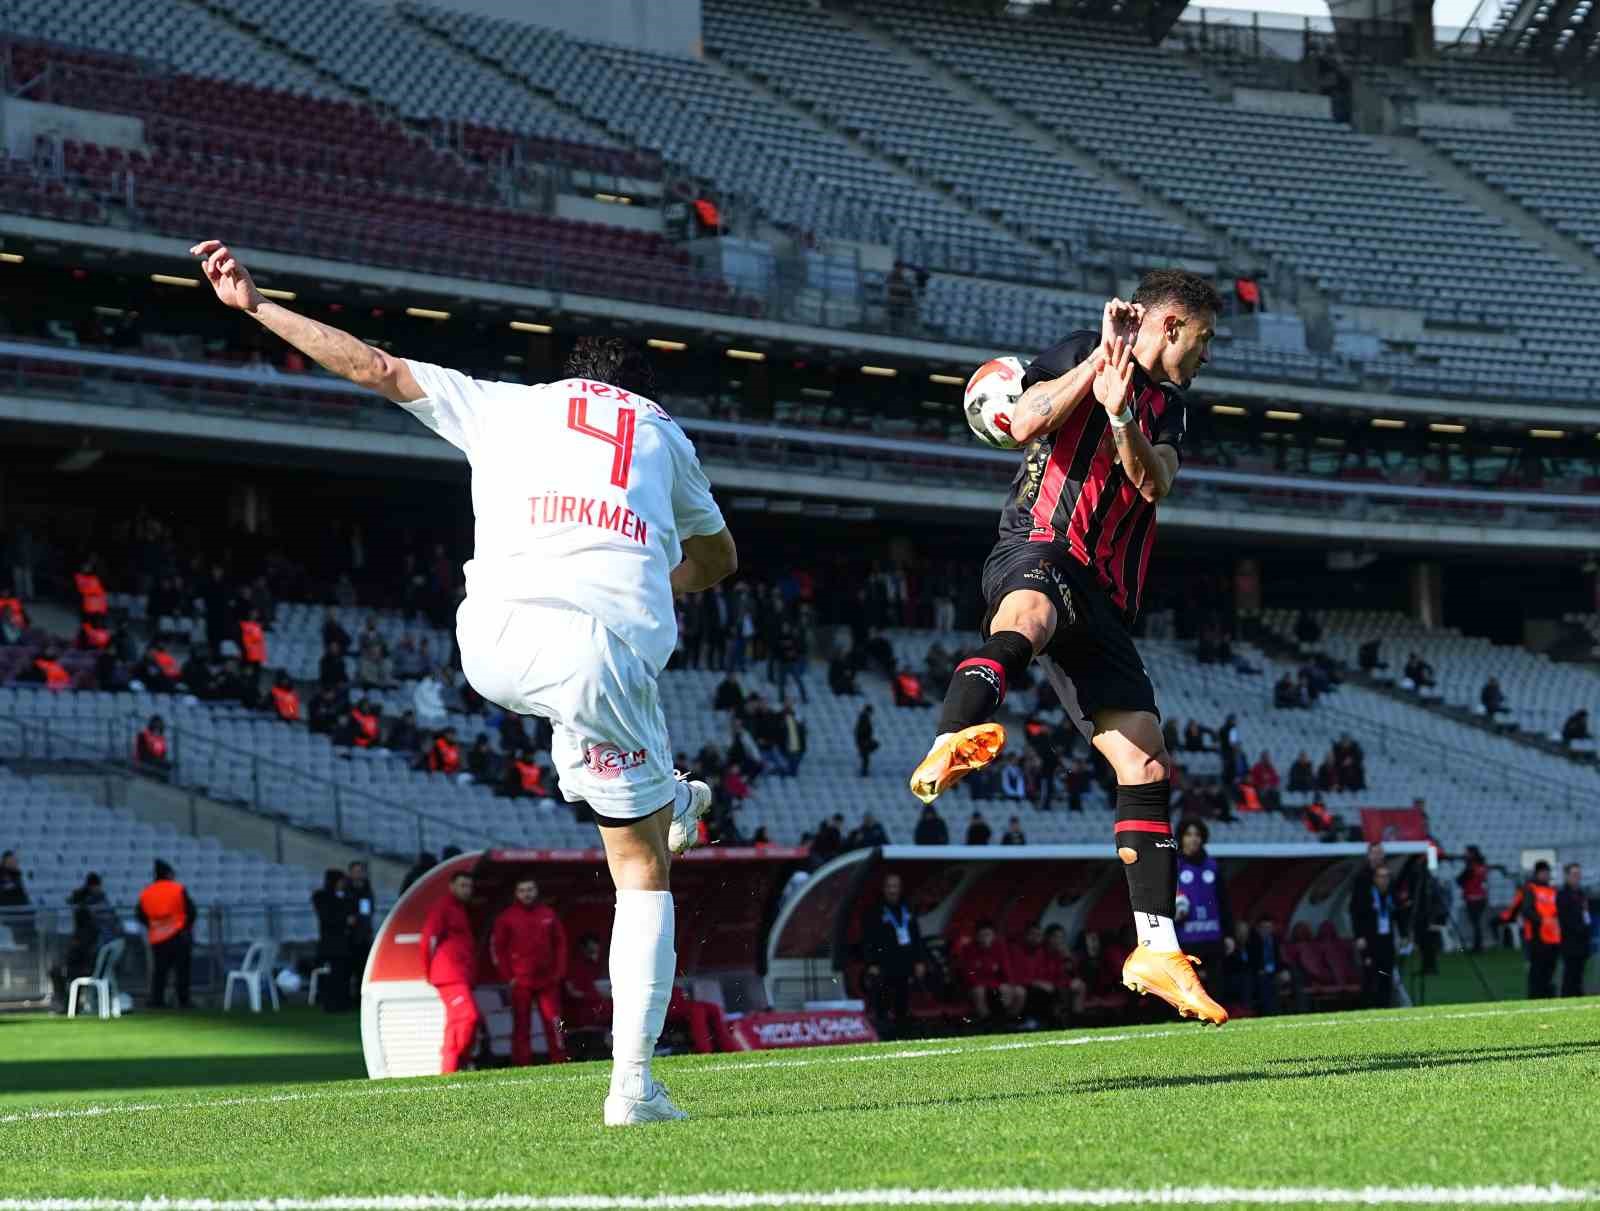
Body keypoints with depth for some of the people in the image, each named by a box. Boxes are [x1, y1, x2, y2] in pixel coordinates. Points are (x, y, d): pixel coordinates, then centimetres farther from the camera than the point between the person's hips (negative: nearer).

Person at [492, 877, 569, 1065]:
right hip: (521, 983, -2)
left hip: (547, 980, 2)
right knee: (521, 1025, -1)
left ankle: (560, 1062, 0)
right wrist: (508, 977, -4)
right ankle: (522, 1066, 1)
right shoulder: (507, 917, 1)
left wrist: (559, 972, 5)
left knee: (554, 1022, -3)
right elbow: (497, 947, 2)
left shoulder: (548, 914, 9)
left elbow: (560, 943, 13)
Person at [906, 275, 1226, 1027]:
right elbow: (1024, 425, -10)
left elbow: (1154, 482, 5)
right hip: (1037, 550, -8)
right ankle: (949, 746, -73)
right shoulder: (1078, 353, 8)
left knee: (1146, 763, 1)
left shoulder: (1166, 406, 25)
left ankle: (1156, 949, 8)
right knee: (1031, 610, -44)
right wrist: (1101, 358, -6)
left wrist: (1119, 412, -12)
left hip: (1104, 598, 8)